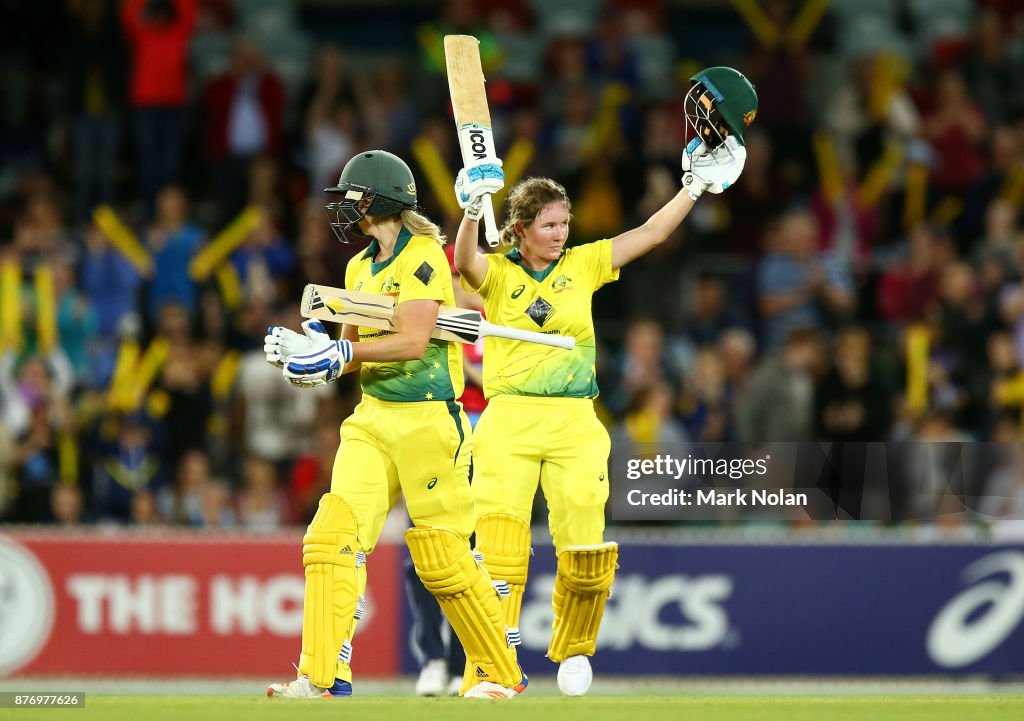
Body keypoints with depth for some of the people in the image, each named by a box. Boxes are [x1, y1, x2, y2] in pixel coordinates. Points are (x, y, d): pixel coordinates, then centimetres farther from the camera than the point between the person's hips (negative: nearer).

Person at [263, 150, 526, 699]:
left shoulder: (423, 255, -9)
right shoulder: (359, 268, 16)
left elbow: (412, 342, -19)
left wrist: (339, 352, -20)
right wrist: (305, 352, 1)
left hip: (427, 420, -7)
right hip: (371, 421, 7)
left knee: (442, 558, -4)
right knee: (333, 532, -10)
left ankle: (499, 673, 13)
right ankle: (322, 677, -12)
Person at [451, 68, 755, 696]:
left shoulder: (583, 265, 12)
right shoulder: (497, 273, 4)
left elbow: (649, 234, 10)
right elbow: (466, 260, -18)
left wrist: (698, 185, 4)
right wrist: (473, 211, -35)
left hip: (576, 424, 2)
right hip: (509, 421, -2)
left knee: (587, 551, -5)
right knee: (500, 546, -12)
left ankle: (573, 651, 18)